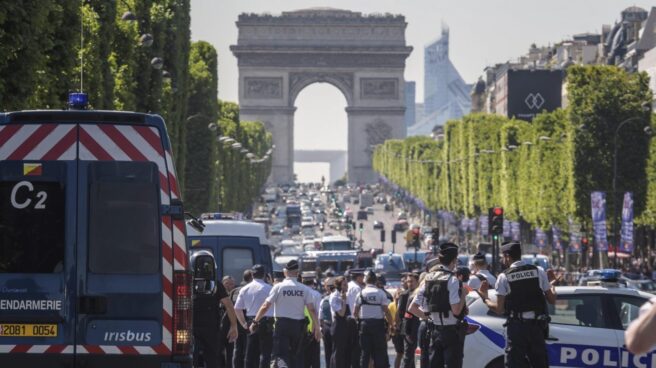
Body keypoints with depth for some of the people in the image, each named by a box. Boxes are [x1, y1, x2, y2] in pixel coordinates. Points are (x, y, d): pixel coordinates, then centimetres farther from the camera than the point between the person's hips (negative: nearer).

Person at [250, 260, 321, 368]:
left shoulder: (278, 287, -5)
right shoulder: (304, 289, 1)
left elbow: (265, 306, -8)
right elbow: (312, 309, -2)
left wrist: (255, 322, 0)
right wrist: (316, 327, 6)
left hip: (282, 324, -3)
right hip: (298, 325, 3)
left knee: (280, 355, -8)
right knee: (295, 355, 15)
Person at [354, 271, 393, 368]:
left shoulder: (361, 293, 1)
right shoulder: (381, 293, -5)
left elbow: (355, 313, 2)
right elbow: (386, 311, -9)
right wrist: (390, 325, -2)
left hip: (364, 323, 2)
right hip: (378, 323, -2)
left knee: (365, 351, 6)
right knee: (380, 352, 3)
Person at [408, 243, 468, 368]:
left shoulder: (428, 278, 7)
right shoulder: (452, 279, -14)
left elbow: (412, 308, 7)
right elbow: (456, 310, -21)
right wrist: (463, 295, -6)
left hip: (435, 331, 7)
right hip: (452, 331, -7)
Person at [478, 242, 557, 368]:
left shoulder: (504, 277, -3)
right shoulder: (539, 272, 4)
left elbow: (499, 309, -4)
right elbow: (552, 300, 7)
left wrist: (485, 298, 13)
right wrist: (551, 284, 26)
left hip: (516, 326, -3)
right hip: (537, 325, 3)